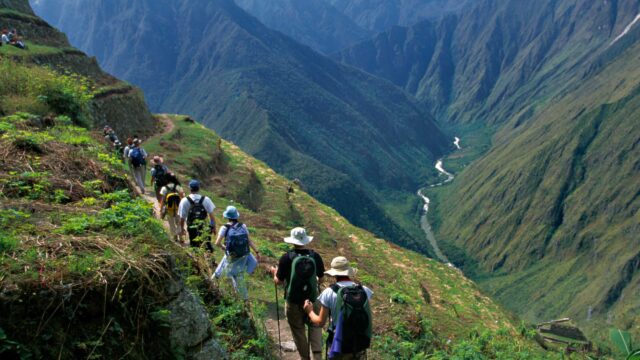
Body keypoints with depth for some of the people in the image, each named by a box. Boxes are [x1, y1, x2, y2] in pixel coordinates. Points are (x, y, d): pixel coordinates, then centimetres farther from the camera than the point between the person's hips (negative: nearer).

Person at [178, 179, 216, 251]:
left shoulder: (184, 201, -9)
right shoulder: (206, 199, -8)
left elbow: (182, 217, -4)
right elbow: (211, 215, -6)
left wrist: (182, 229, 11)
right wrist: (214, 227, 4)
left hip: (192, 229, 0)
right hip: (205, 228, 0)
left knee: (194, 246, 13)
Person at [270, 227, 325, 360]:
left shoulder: (286, 257, -14)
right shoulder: (315, 256, -8)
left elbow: (278, 281, -6)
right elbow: (321, 277, 5)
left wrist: (275, 272, 14)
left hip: (293, 302, -1)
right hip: (312, 300, 1)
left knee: (299, 331, 14)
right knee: (315, 327, 15)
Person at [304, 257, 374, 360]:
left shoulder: (329, 292, -13)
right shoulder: (364, 291, -6)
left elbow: (320, 322, -6)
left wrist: (310, 311, 15)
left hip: (339, 349, -2)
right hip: (361, 348, 3)